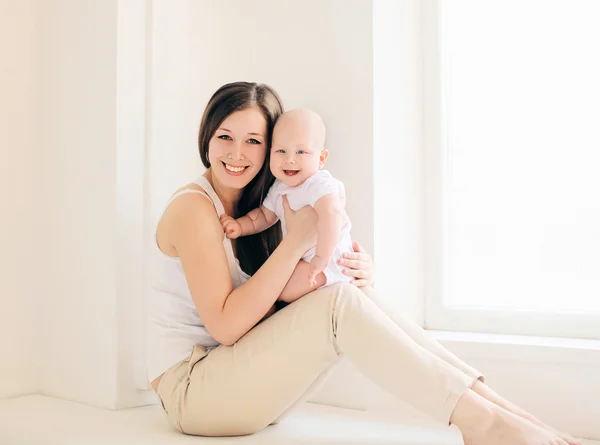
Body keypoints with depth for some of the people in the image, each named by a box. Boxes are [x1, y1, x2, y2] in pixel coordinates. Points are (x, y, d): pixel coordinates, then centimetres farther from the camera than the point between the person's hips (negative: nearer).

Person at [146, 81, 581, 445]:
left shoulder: (255, 204, 11)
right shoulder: (193, 206, -12)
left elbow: (286, 298, 4)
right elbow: (224, 325, -19)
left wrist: (358, 275, -15)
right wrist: (297, 240, -20)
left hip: (245, 386, 6)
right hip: (191, 389, -6)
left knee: (352, 294, -14)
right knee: (341, 306, -25)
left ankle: (492, 401, -19)